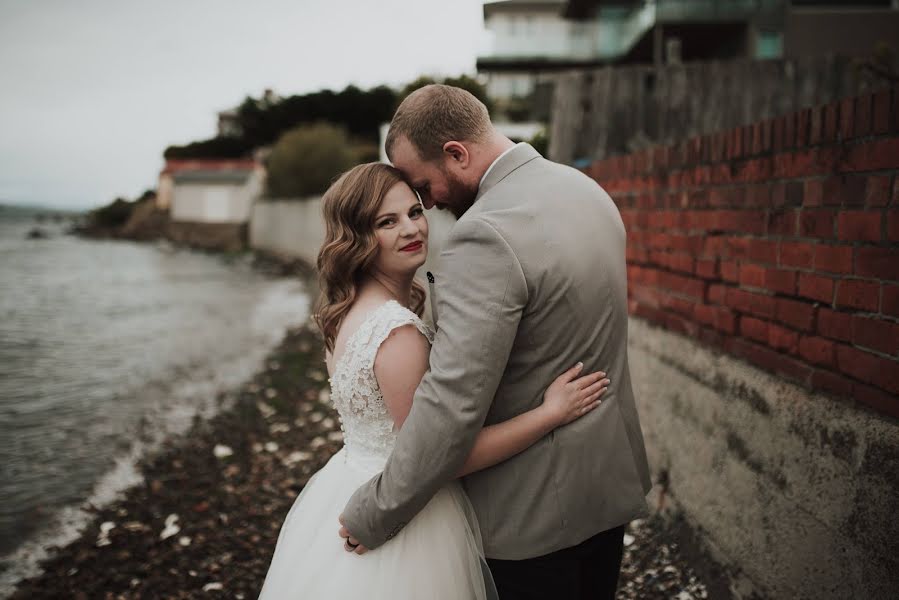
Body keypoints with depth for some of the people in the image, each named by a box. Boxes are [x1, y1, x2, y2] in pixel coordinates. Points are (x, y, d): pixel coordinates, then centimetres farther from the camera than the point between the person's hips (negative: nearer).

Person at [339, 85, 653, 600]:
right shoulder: (586, 189, 3)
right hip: (610, 477, 9)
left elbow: (451, 406, -29)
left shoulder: (487, 235, -27)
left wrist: (371, 517, -18)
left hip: (537, 504, -9)